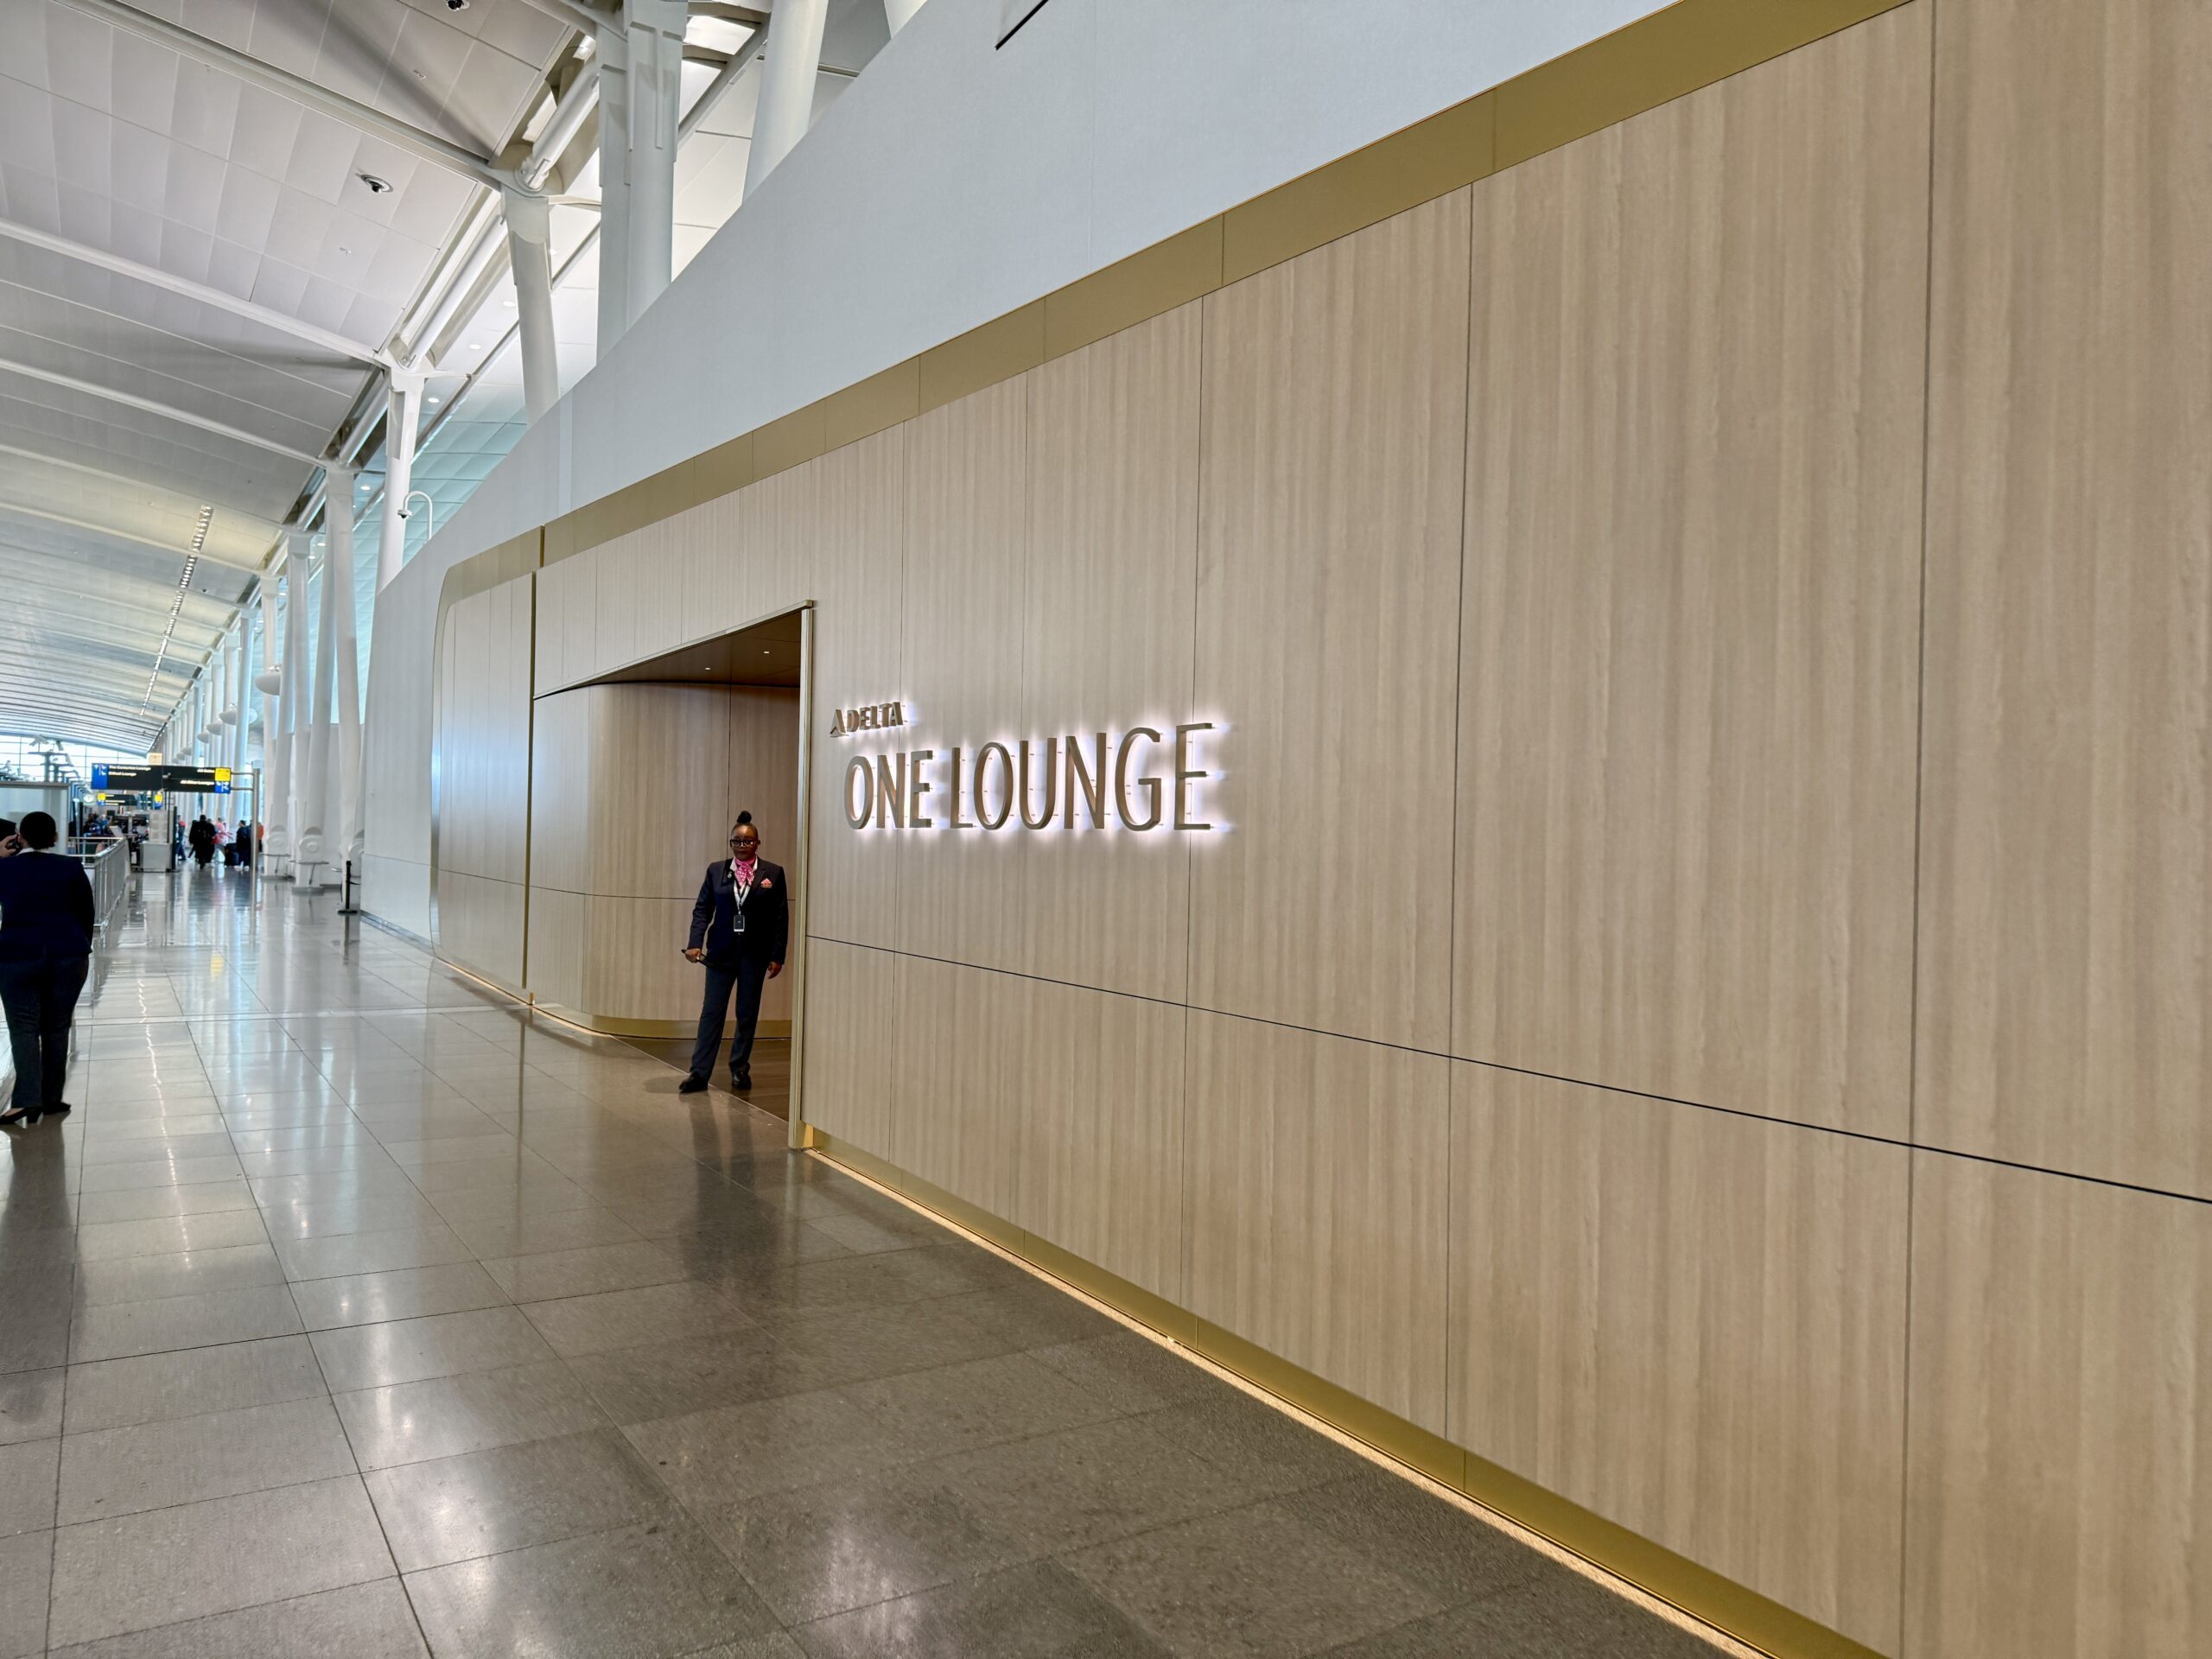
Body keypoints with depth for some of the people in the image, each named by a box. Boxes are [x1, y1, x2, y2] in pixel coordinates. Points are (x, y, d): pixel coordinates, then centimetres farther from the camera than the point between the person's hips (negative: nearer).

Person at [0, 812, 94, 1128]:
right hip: (68, 956, 1)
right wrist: (81, 950, 16)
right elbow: (86, 914, 4)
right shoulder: (71, 868, -1)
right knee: (57, 1028, 8)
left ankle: (27, 1099, -13)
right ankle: (51, 1098, 11)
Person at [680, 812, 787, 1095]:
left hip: (755, 954, 0)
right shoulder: (716, 870, 4)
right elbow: (702, 909, 4)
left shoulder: (773, 873, 0)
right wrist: (695, 942, -9)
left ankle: (740, 1069, 20)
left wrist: (777, 956, -4)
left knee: (748, 1014, 8)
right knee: (712, 1012, 0)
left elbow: (781, 918, 0)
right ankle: (700, 1073, 2)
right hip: (721, 952, 1)